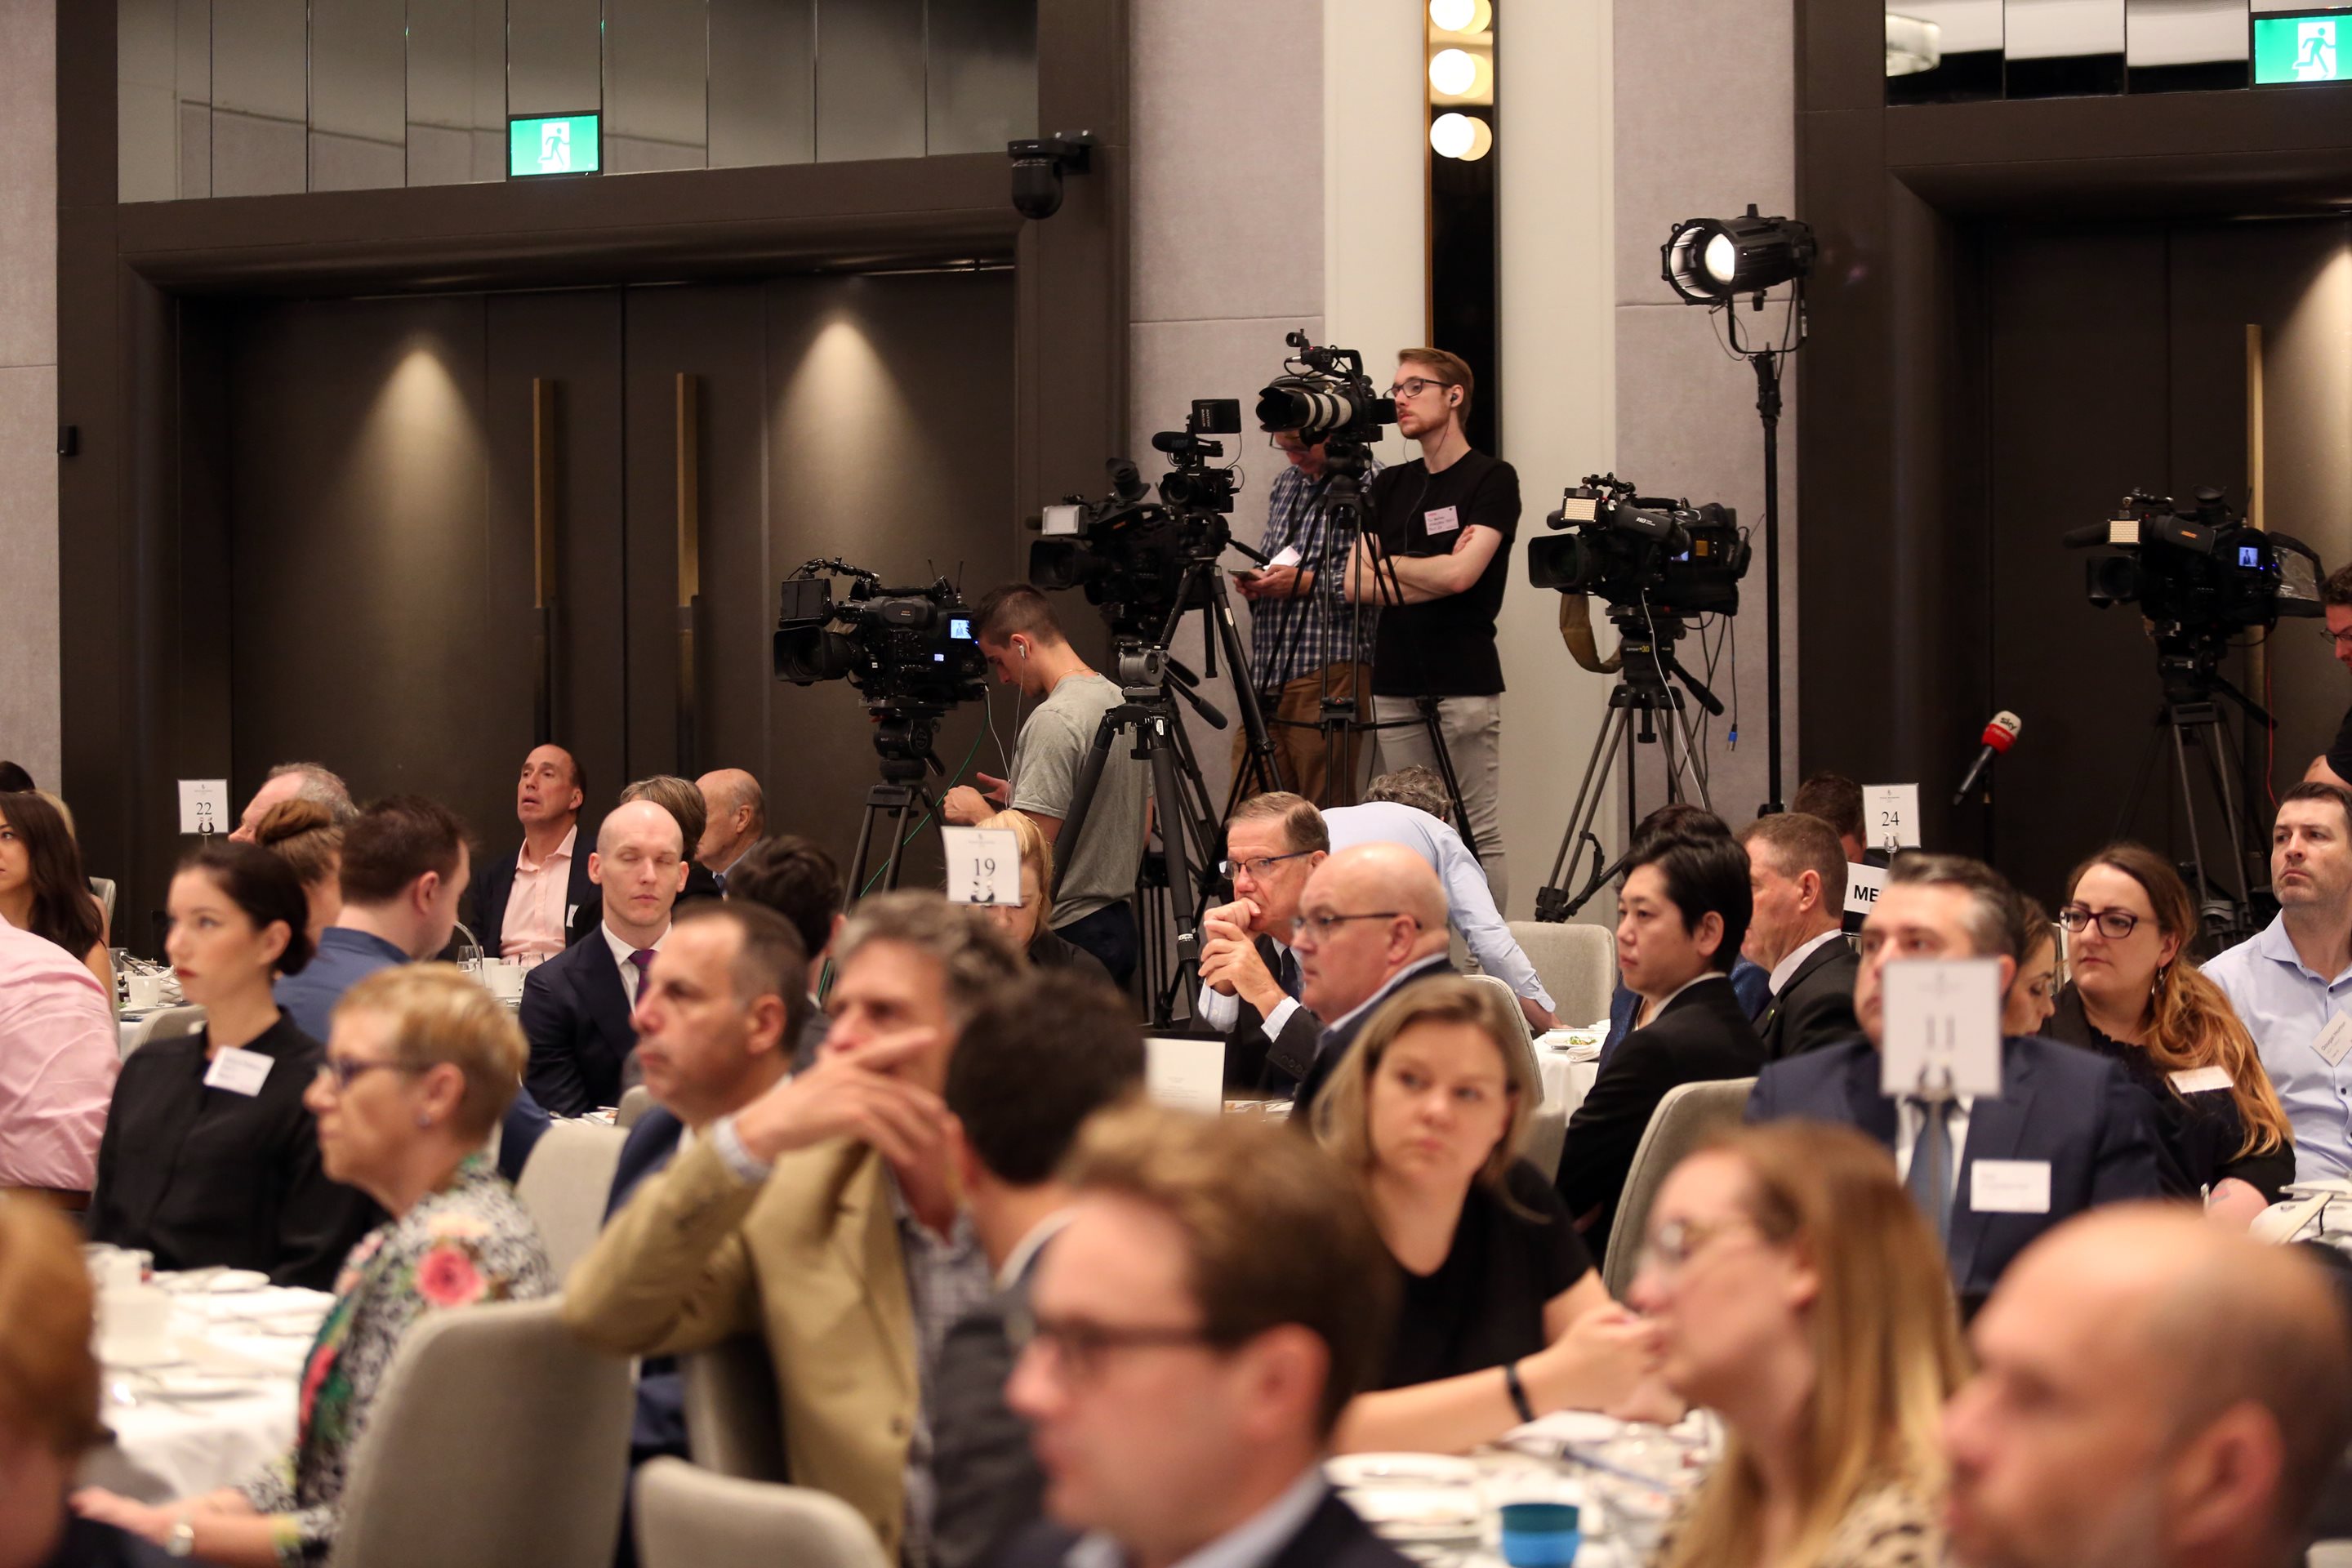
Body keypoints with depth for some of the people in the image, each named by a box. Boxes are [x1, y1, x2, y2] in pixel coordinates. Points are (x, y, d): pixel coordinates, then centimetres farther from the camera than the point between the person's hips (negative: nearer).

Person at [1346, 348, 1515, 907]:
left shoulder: (1492, 479, -2)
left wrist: (1388, 563, 1)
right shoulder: (1390, 486, 15)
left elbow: (1460, 574, -14)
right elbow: (1356, 584, 6)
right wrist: (1435, 573, -6)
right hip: (1395, 686, 6)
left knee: (1478, 836, -6)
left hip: (1464, 684, -5)